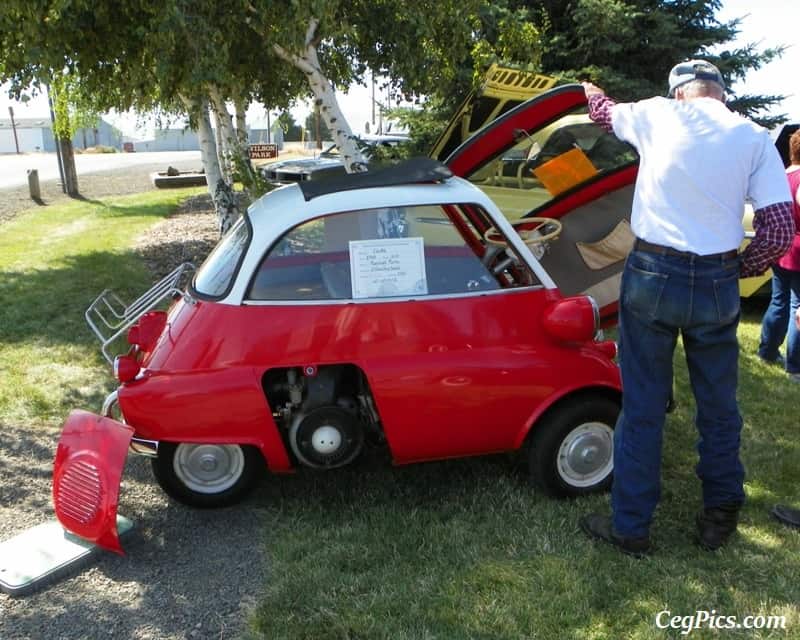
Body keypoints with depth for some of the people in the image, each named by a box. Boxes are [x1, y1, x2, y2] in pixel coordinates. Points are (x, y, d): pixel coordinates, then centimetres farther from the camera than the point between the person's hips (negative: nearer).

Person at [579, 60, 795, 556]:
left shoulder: (659, 114, 3)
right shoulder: (755, 139, 4)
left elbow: (605, 112, 24)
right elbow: (780, 231, -3)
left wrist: (591, 91, 47)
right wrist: (737, 270, 13)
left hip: (652, 275, -1)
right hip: (716, 284, 1)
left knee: (643, 406, 7)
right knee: (719, 407, 17)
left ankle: (631, 526, 17)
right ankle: (720, 519, 32)